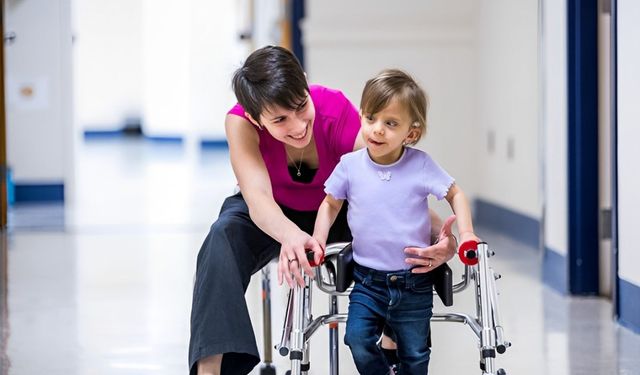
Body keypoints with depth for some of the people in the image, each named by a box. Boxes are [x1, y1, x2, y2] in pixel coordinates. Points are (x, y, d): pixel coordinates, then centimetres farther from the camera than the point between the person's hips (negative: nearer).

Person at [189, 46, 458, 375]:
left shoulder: (338, 112, -32)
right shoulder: (241, 123, -32)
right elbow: (257, 197, -46)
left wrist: (442, 236, -57)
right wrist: (291, 236, -69)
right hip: (274, 213, -1)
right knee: (225, 236, -33)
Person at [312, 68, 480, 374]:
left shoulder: (421, 165, -10)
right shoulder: (350, 165, -6)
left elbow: (455, 194, 3)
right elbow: (331, 203, 9)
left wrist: (466, 233, -9)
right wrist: (318, 238, -5)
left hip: (414, 282, -1)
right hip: (367, 280, 1)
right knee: (358, 339, -16)